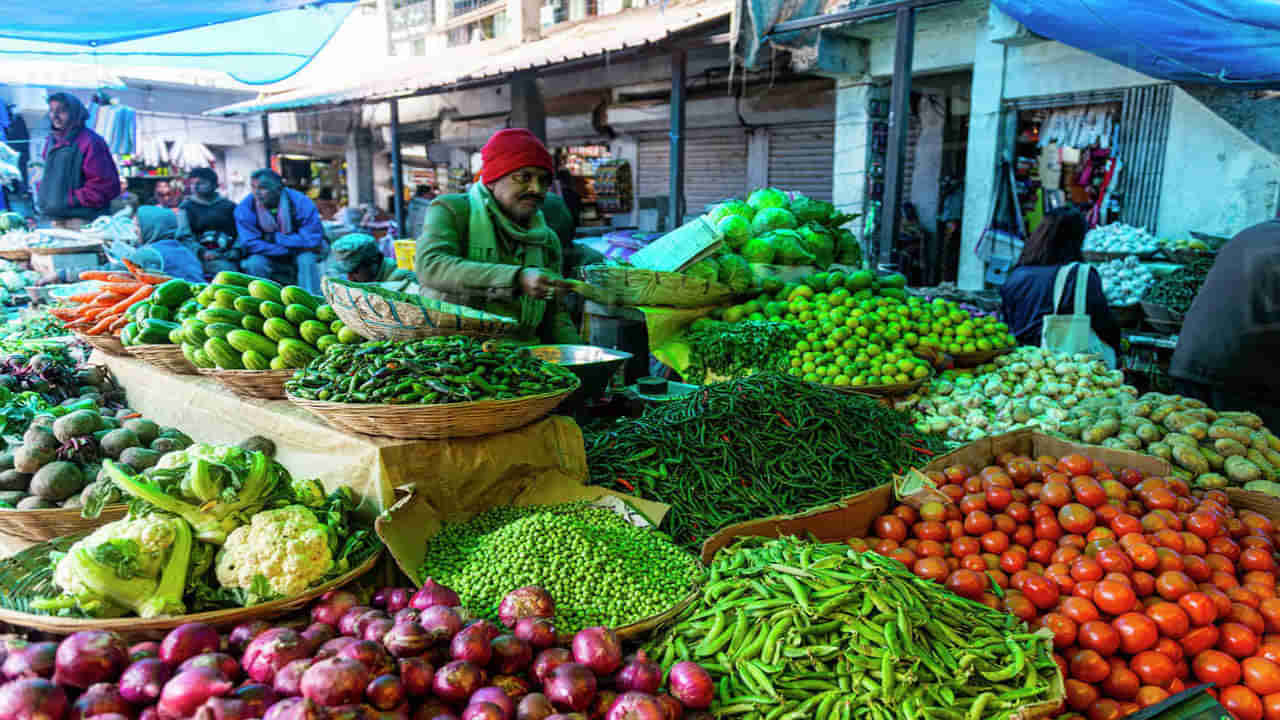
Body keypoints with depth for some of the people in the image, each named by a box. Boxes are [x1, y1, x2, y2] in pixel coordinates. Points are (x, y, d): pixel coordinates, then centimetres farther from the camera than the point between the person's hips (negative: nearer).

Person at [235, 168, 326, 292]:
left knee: (307, 259, -31)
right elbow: (250, 243, -20)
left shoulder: (301, 202, -20)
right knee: (255, 263, -27)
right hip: (268, 256, 1)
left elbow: (313, 239, -24)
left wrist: (276, 237, -20)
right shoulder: (245, 207, -16)